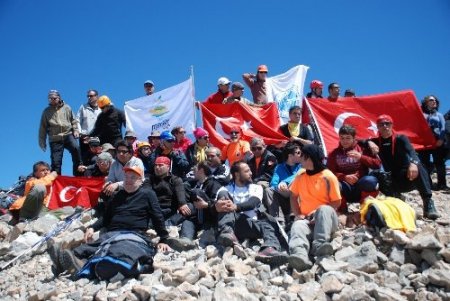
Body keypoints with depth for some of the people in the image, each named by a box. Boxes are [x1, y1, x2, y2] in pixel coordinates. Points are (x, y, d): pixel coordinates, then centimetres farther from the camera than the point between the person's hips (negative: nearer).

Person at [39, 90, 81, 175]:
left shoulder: (67, 108, 10)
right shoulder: (46, 111, 9)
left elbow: (73, 121, 15)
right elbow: (43, 128, 11)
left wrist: (75, 130, -1)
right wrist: (42, 142, 8)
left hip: (68, 135, 0)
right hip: (55, 139, 1)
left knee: (76, 148, -27)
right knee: (56, 162, -2)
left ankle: (78, 173, -17)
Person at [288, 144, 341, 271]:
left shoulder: (328, 177, -5)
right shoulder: (301, 175, 9)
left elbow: (336, 202, -4)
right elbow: (293, 196, 14)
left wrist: (318, 213, -18)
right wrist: (298, 214, -3)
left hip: (325, 219, -2)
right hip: (306, 219, 2)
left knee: (324, 209, -36)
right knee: (297, 226, -32)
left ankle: (319, 245, -51)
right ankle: (300, 255, -63)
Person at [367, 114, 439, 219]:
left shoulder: (401, 139, 0)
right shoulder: (376, 142, 8)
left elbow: (411, 151, -20)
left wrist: (413, 163, -44)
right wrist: (369, 142, -24)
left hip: (407, 178, -2)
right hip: (392, 181, 2)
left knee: (418, 167, -33)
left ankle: (428, 203, -35)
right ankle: (396, 197, -5)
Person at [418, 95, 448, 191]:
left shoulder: (439, 115, 18)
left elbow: (443, 128, 6)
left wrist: (441, 139, -11)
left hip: (437, 141, 0)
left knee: (439, 162, -5)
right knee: (425, 163, -1)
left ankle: (441, 184, -7)